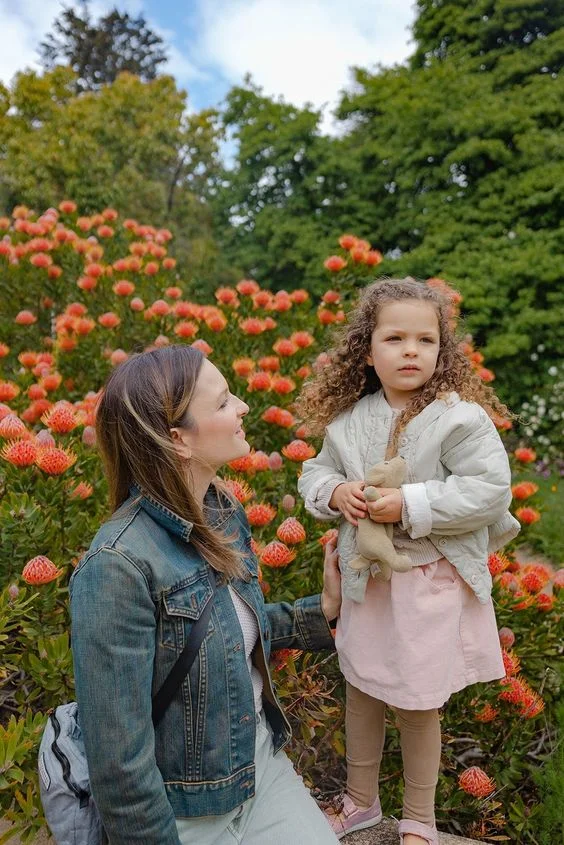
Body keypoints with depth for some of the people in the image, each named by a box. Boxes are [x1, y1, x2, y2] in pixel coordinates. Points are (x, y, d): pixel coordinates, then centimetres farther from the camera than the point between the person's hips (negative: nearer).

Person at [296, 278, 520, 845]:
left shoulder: (459, 417, -16)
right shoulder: (348, 419, -2)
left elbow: (490, 490, -20)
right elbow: (315, 472, 9)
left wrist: (411, 505, -26)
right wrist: (334, 491, -13)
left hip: (433, 582, -4)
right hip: (365, 578, 5)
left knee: (416, 705, 11)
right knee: (360, 691, 20)